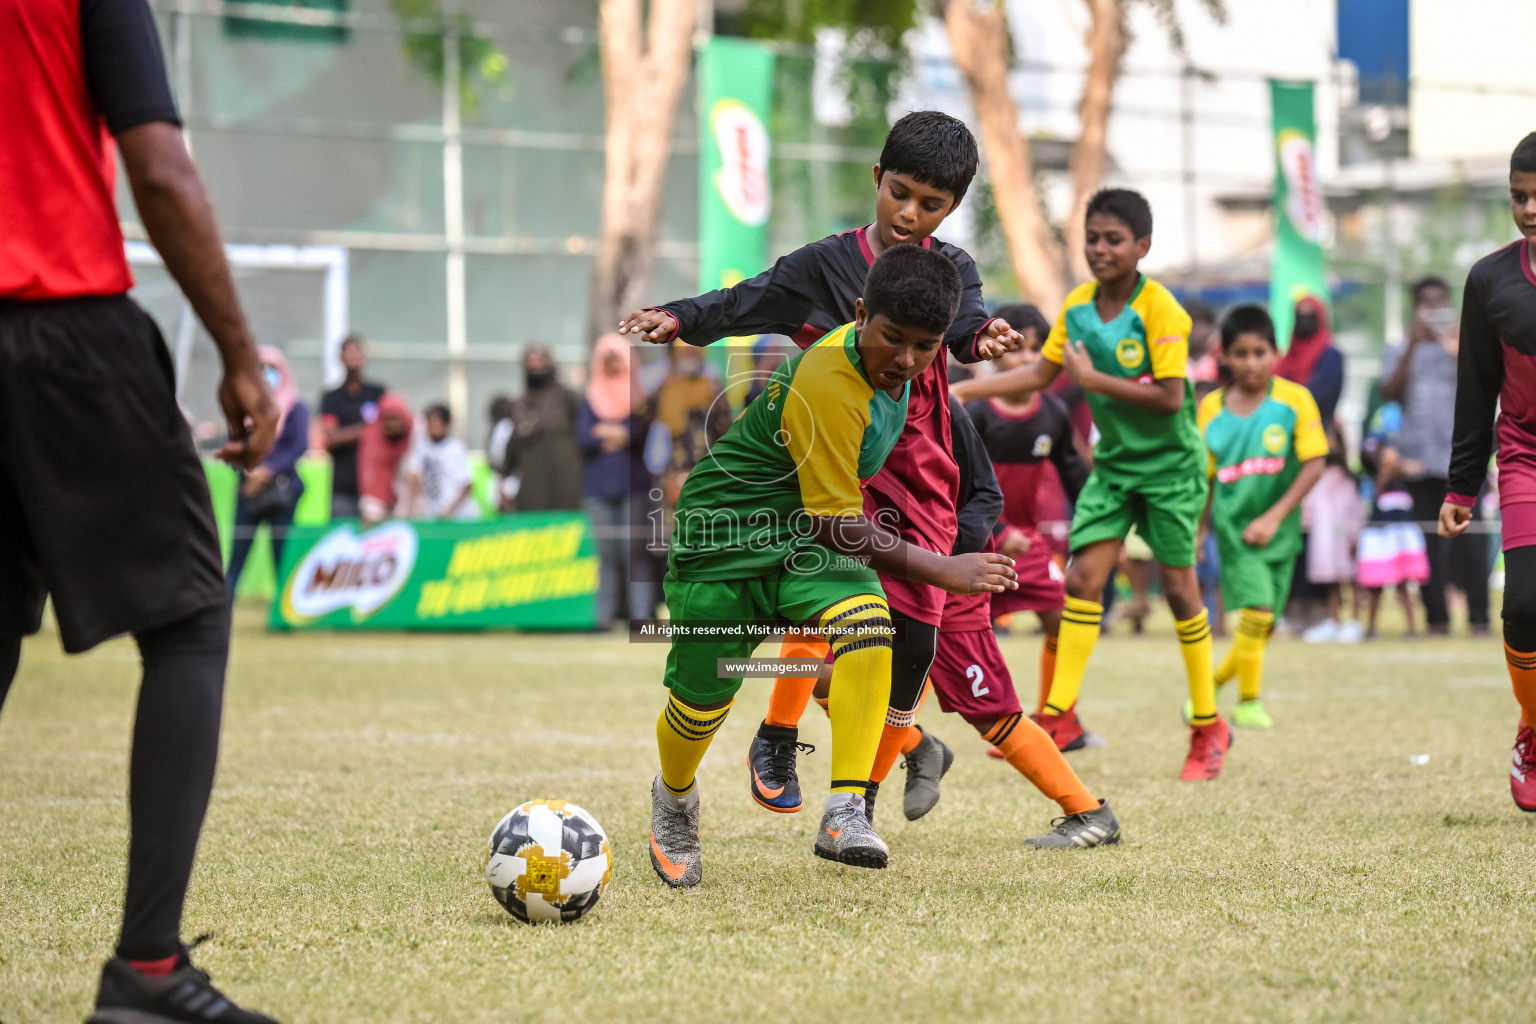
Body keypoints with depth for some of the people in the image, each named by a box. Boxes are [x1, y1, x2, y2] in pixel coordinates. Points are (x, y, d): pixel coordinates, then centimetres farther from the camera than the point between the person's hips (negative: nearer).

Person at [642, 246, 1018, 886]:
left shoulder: (892, 363, -5)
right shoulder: (829, 388, -31)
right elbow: (836, 523, -28)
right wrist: (943, 570, -25)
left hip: (805, 542, 6)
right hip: (721, 542, -6)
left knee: (868, 621, -25)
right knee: (701, 705, 5)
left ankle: (845, 814, -31)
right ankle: (675, 801, 41)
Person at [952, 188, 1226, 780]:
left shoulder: (1159, 309, -19)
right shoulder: (1077, 306, -1)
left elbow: (1170, 397, -24)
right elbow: (1042, 373, 9)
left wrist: (1092, 379, -24)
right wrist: (964, 391, 4)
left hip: (1170, 464, -5)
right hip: (1113, 463, 5)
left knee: (1178, 587, 1)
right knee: (1082, 578, -5)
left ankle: (1208, 727, 13)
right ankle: (1060, 716, -3)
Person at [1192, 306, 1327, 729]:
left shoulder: (1294, 400, -5)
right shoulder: (1211, 408, 1)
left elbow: (1314, 465, -9)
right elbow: (1204, 477, 7)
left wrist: (1274, 517, -15)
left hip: (1278, 531, 1)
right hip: (1233, 524, -1)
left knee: (1264, 625, 6)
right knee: (1257, 610, -16)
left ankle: (1212, 685, 28)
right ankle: (1248, 702, -1)